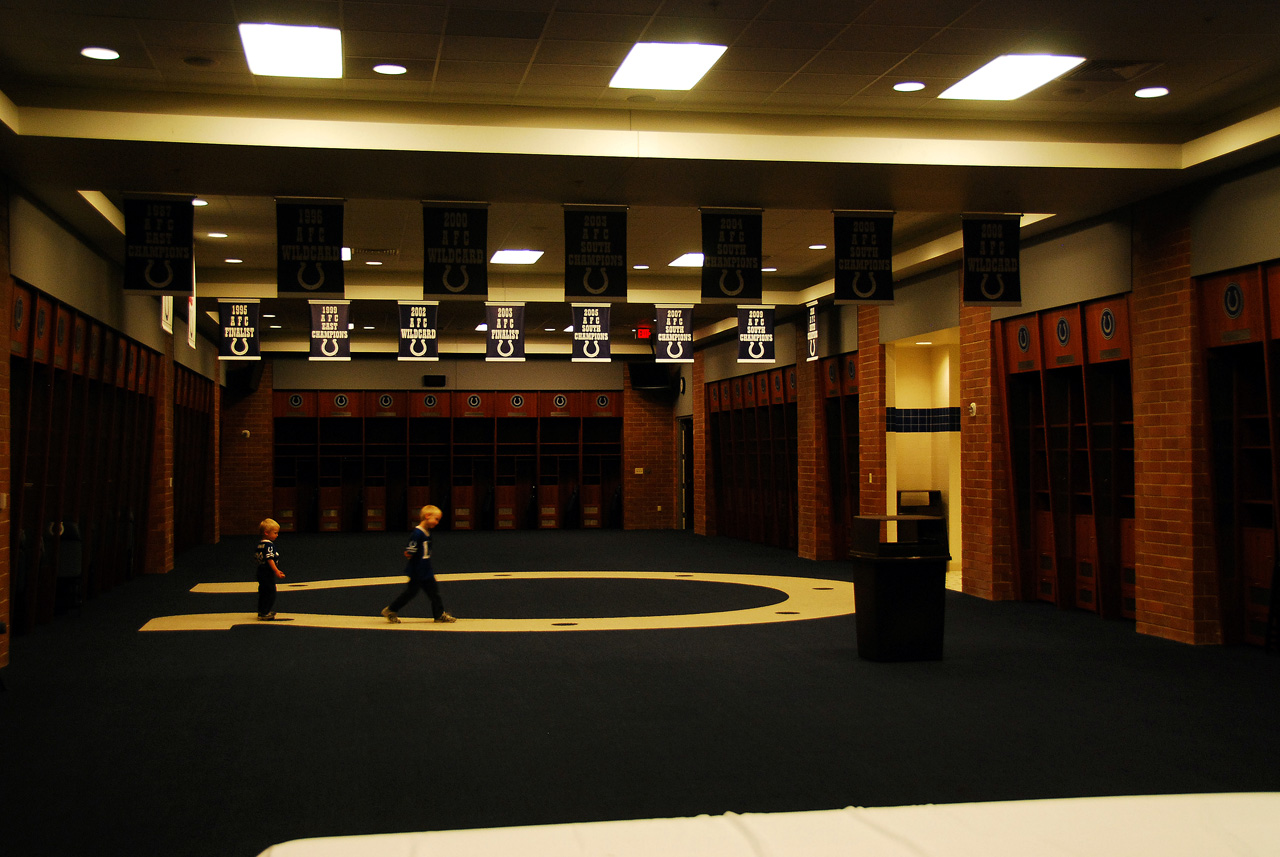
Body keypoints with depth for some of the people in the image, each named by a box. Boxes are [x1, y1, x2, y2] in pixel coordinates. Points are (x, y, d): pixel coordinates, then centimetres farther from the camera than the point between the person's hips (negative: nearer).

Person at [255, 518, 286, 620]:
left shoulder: (259, 544, 10)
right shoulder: (269, 545, -18)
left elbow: (256, 557, 18)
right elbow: (270, 559, -25)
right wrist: (276, 571, -25)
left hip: (261, 572, 10)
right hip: (268, 573, -10)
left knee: (263, 592, 17)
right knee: (270, 592, -4)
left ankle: (262, 611, 26)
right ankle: (264, 614, -2)